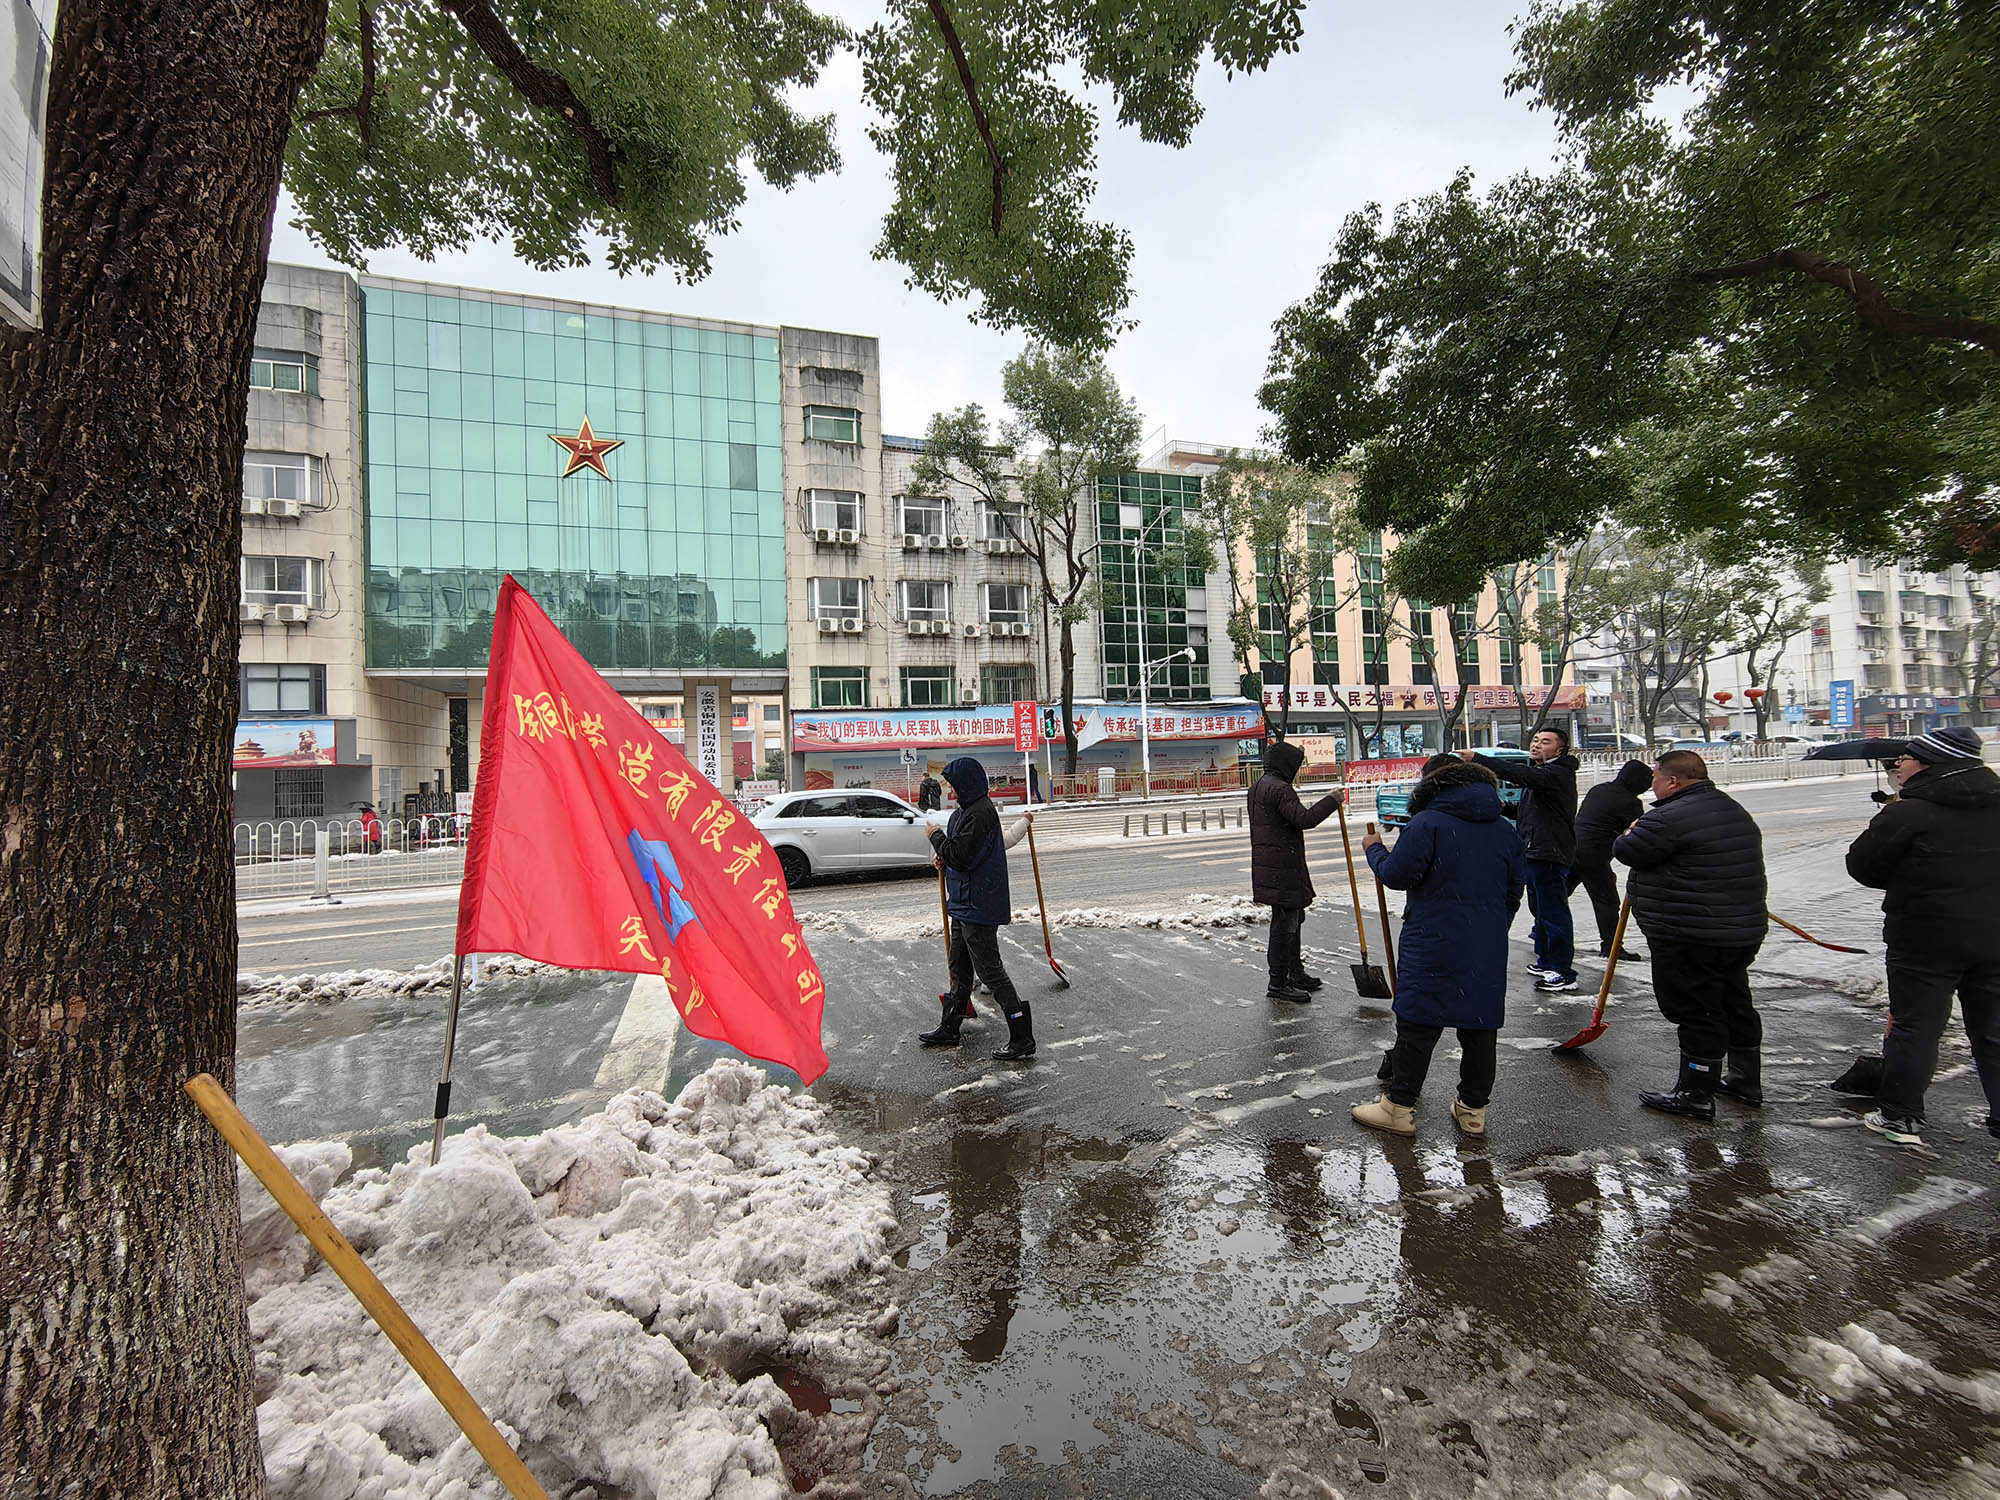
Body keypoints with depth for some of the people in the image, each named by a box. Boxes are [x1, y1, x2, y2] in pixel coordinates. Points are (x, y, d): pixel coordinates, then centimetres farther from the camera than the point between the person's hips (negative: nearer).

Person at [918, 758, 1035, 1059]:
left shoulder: (980, 813, -21)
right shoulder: (967, 810, 12)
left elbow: (961, 857, -25)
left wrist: (937, 836, -9)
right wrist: (946, 858, 5)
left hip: (978, 907, -11)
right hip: (965, 904, 11)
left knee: (990, 971, -6)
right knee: (960, 969, 19)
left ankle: (1022, 1037, 1)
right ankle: (949, 1029, 32)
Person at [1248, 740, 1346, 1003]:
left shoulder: (1259, 787, 17)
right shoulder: (1279, 789, -17)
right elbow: (1305, 818, -23)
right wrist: (1331, 800, -12)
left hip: (1270, 866, 11)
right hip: (1282, 870, -11)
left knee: (1294, 919, 21)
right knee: (1284, 924, -5)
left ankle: (1295, 973, 32)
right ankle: (1278, 983, 0)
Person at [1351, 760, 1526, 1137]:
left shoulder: (1427, 824, -10)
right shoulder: (1506, 832, 11)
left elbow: (1396, 875, -11)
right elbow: (1514, 894, 17)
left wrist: (1374, 849, 8)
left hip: (1435, 947, -6)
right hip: (1488, 951, 6)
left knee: (1417, 1025, 0)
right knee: (1481, 1027, 13)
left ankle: (1399, 1108, 6)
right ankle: (1473, 1109, 22)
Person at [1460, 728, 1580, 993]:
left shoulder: (1558, 773, -15)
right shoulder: (1540, 772, 19)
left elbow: (1519, 774, -33)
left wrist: (1476, 758, -37)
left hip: (1550, 854, -11)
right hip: (1534, 852, 11)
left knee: (1553, 911, -8)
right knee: (1540, 908, 20)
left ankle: (1564, 973, -2)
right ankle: (1547, 961, 33)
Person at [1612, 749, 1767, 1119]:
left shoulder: (1670, 818, -21)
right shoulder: (1734, 809, 14)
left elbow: (1626, 851, -13)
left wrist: (1631, 832, 7)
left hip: (1691, 940, -10)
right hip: (1742, 932, 10)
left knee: (1696, 1012, -1)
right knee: (1735, 1004, 21)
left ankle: (1695, 1095, 8)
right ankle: (1746, 1081, 35)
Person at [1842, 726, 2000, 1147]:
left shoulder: (1907, 814, -17)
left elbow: (1862, 866, -9)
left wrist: (1901, 880, 8)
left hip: (1925, 938, -6)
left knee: (1914, 1028, 5)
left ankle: (1899, 1116, 13)